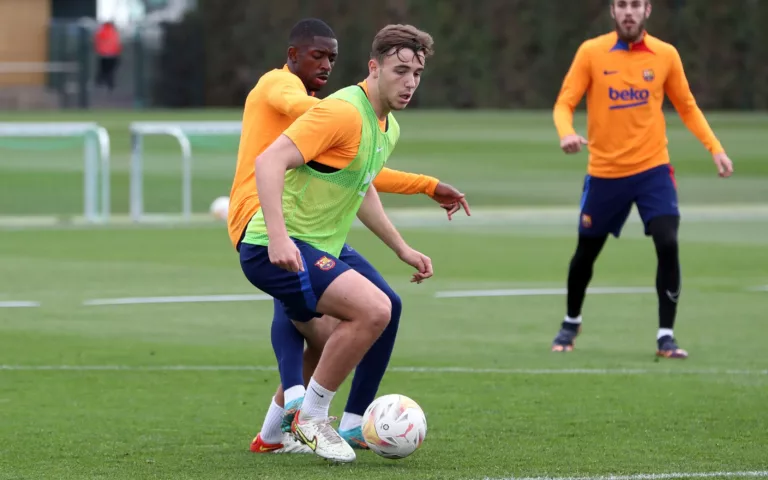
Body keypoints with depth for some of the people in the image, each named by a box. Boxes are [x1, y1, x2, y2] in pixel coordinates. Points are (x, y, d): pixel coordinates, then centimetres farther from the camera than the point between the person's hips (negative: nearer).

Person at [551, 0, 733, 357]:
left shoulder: (665, 55, -1)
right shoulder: (591, 52, -6)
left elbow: (687, 107, 11)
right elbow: (564, 103, -5)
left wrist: (715, 148, 1)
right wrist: (566, 133, -27)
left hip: (652, 169, 0)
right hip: (604, 173, 0)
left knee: (668, 245, -17)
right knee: (586, 253, 13)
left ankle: (666, 336, -7)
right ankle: (572, 322, 39)